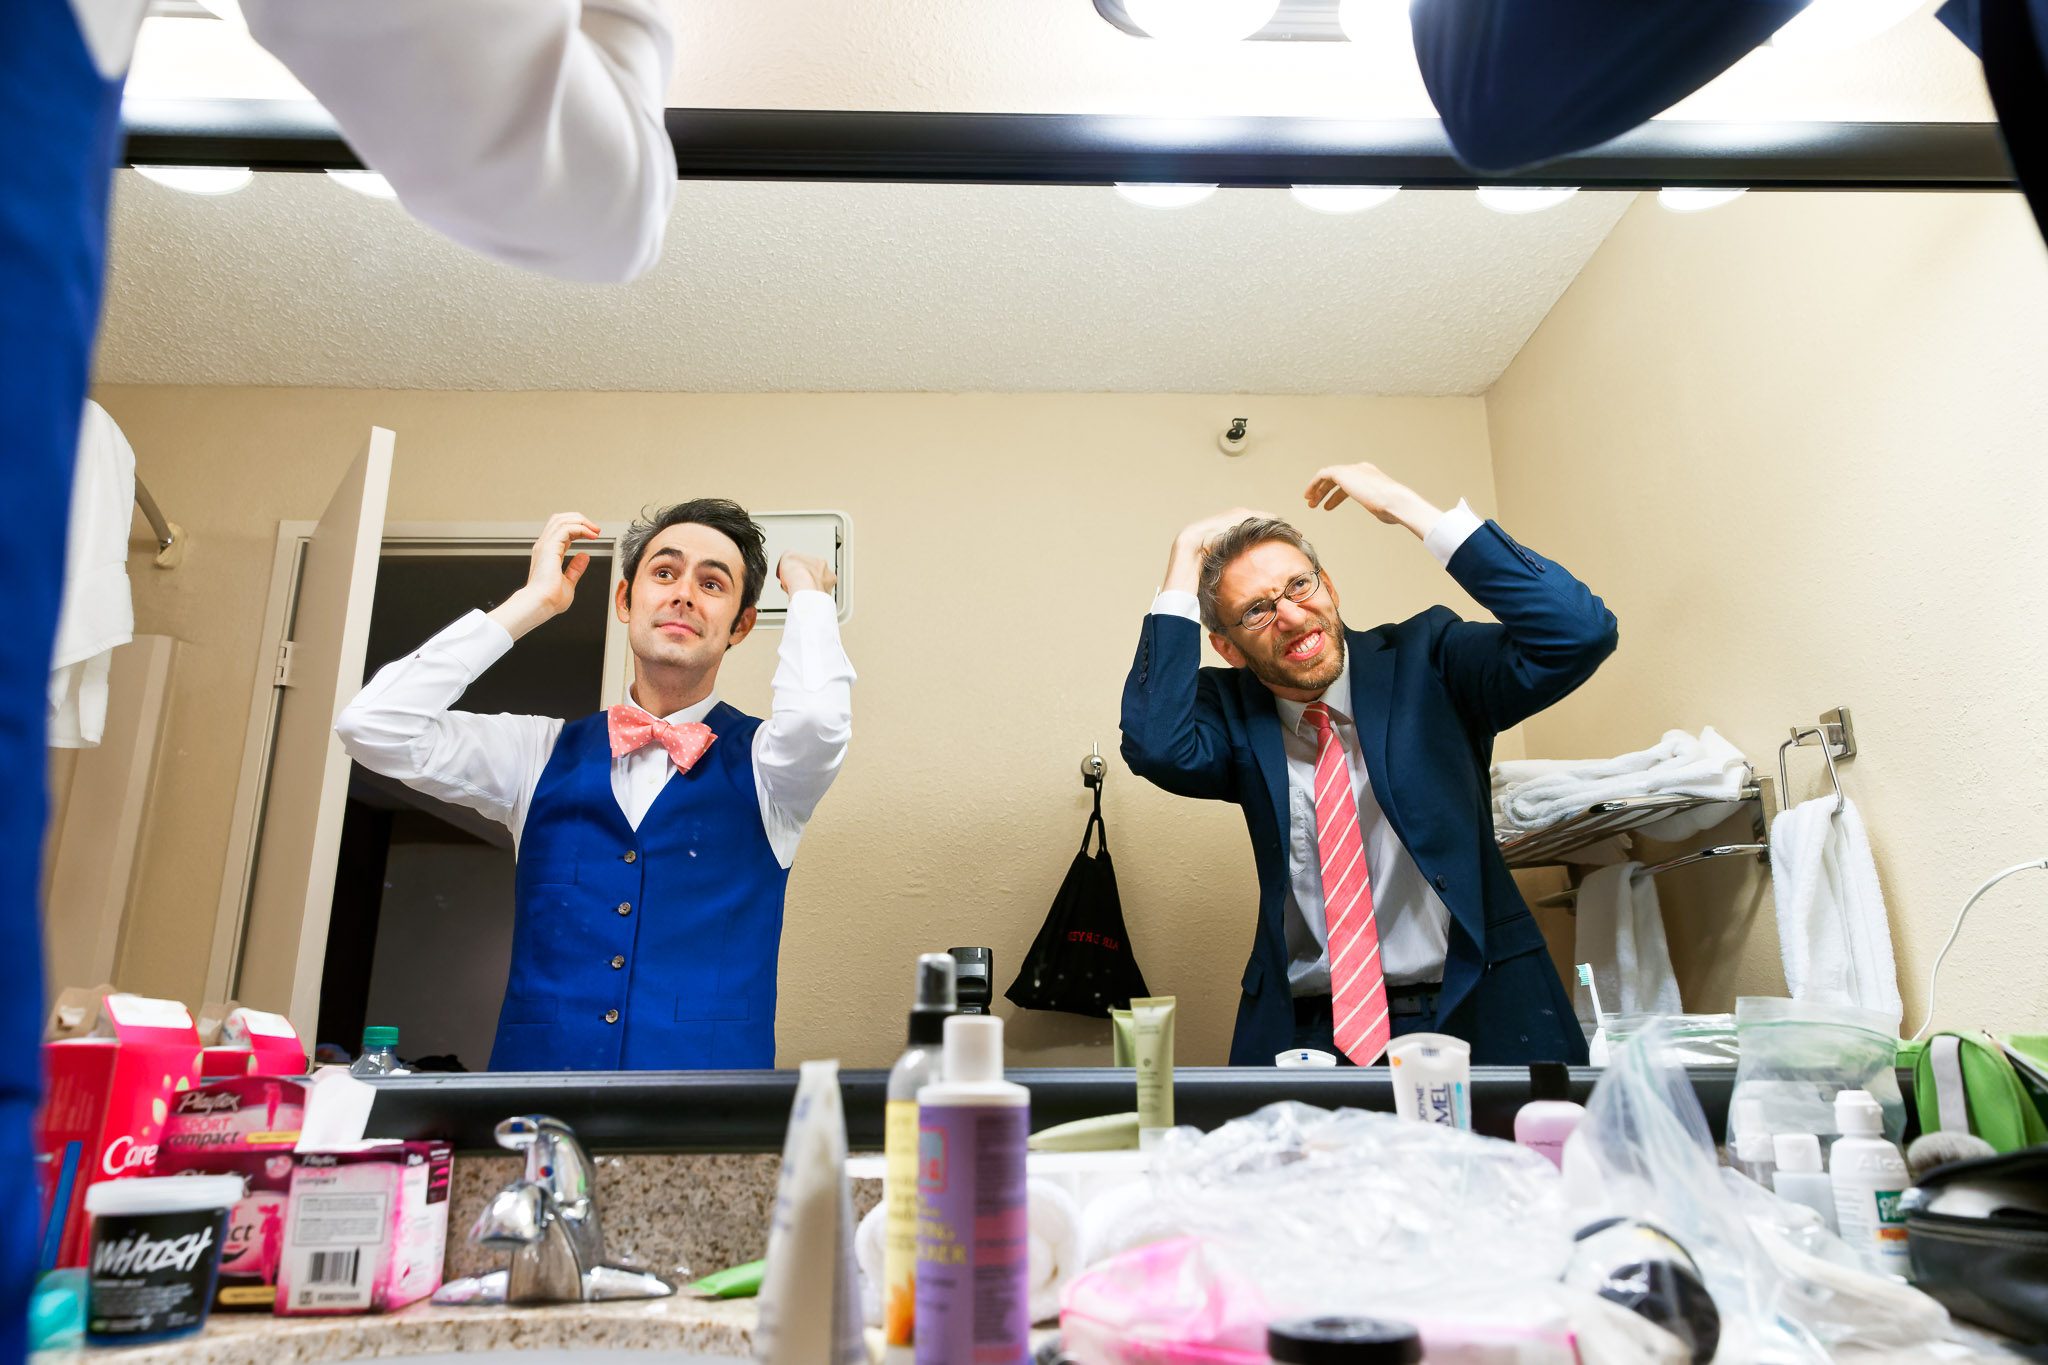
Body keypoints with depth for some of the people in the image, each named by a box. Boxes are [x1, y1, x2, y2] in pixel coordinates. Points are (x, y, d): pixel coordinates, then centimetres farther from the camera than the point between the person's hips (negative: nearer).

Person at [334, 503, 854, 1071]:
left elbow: (816, 716, -21)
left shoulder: (762, 760, 2)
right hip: (533, 1065, 2)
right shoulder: (542, 752, 10)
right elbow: (372, 726, -2)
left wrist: (806, 589, -2)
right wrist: (535, 601, 3)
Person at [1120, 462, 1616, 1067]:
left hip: (1473, 1012, -1)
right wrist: (1186, 556, -11)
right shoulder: (1234, 709, 5)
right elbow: (1157, 746, -17)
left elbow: (1578, 633, -14)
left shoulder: (1425, 659, 1)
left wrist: (1406, 507, -14)